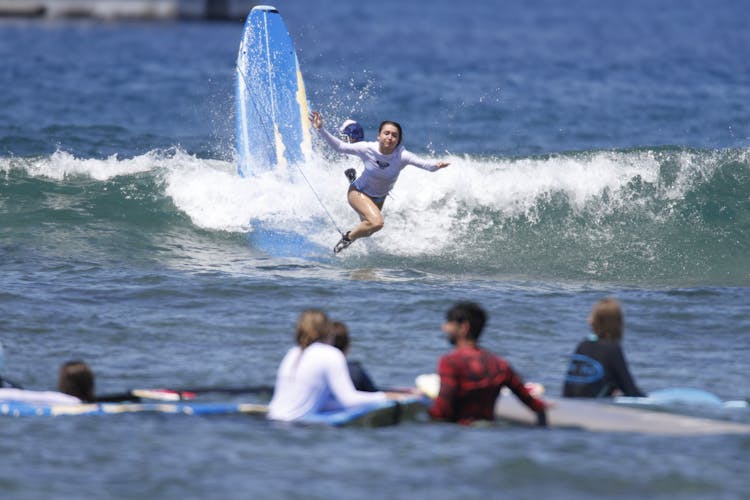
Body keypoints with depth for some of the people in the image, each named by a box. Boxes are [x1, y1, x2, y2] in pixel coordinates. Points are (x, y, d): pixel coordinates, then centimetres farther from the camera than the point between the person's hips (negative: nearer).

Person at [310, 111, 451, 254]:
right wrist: (321, 130, -24)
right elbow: (339, 146, -16)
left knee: (368, 230, 26)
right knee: (376, 222, -30)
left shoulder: (401, 156, -29)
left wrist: (435, 165, -63)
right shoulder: (367, 149, -28)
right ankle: (347, 237, -3)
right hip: (359, 193, -4)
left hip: (379, 198, 4)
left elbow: (424, 163, -40)